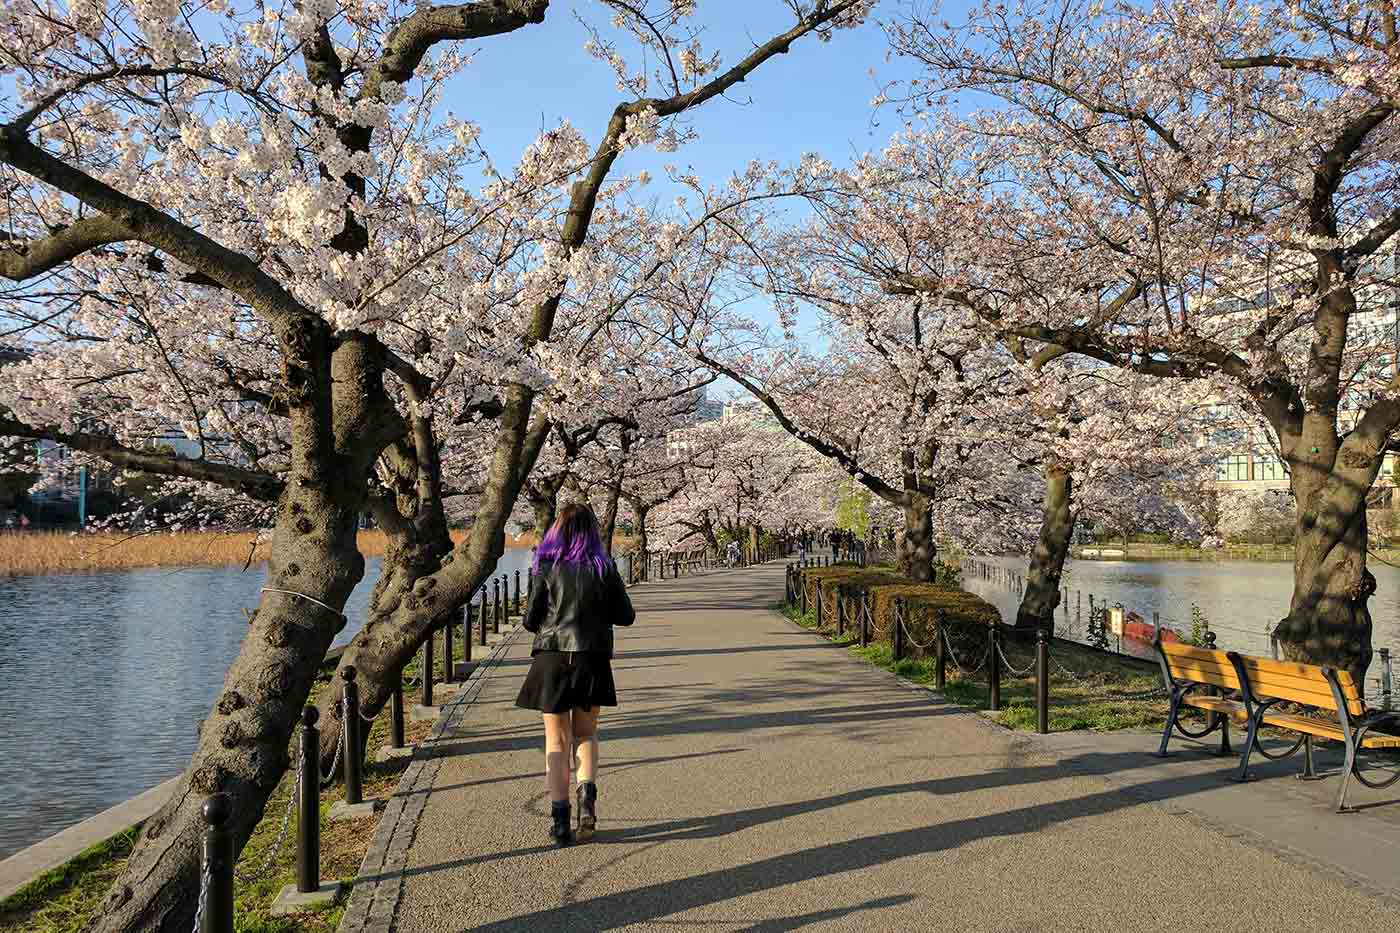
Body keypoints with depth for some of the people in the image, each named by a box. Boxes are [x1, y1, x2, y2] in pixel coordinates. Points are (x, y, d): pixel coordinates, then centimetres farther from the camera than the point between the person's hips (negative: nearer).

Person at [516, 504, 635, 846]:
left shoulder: (548, 568, -7)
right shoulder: (604, 567, -3)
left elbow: (530, 620, -4)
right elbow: (625, 615, 1)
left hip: (552, 660, -1)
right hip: (593, 661, 1)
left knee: (557, 741, 10)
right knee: (586, 733, 19)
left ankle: (560, 818, 7)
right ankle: (587, 791, -3)